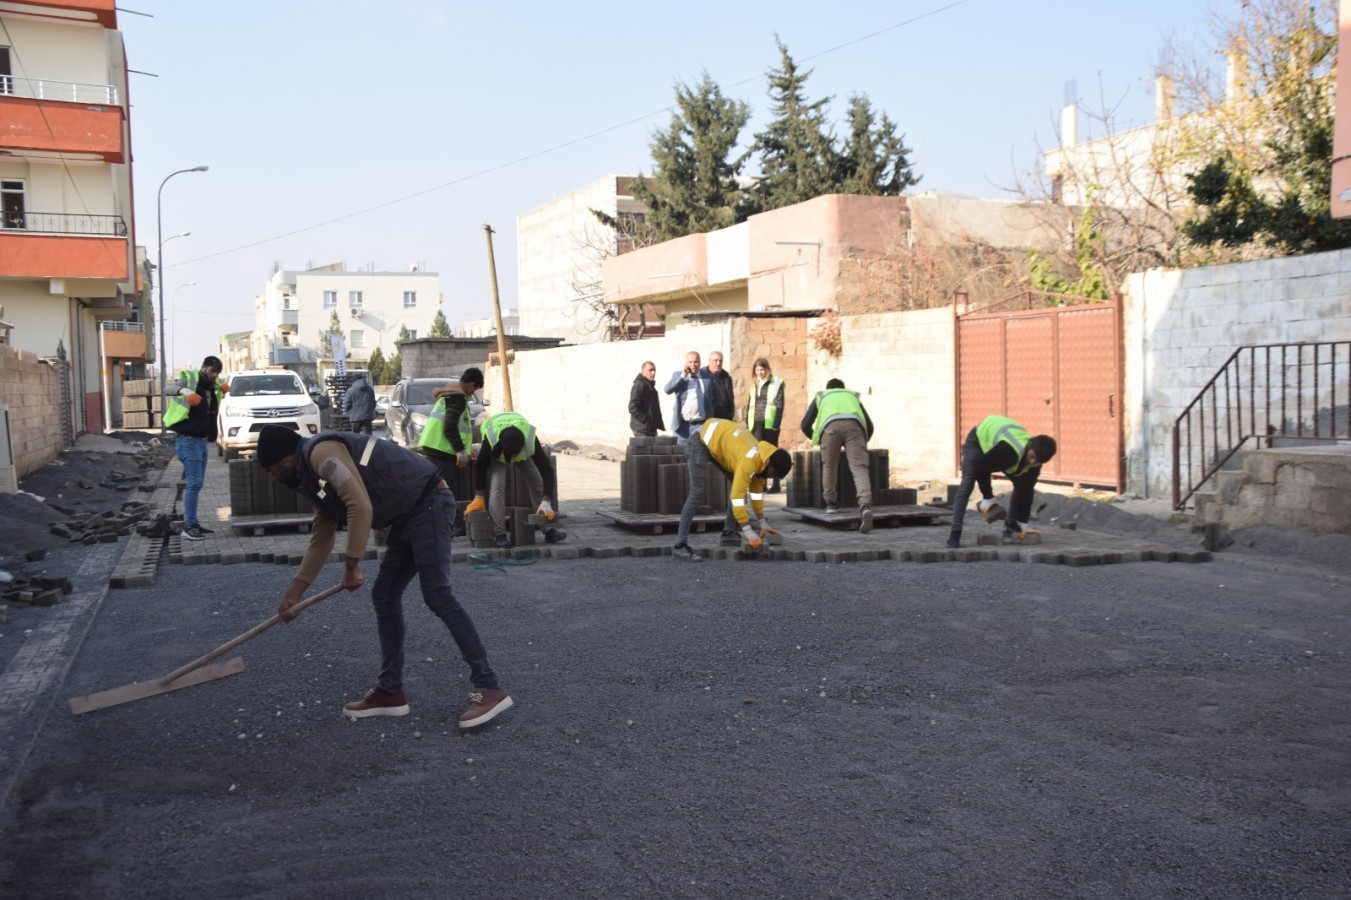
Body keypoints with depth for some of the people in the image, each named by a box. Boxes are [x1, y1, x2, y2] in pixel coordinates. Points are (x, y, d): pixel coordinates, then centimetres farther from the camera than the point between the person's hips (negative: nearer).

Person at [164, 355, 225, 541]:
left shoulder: (212, 387, 13)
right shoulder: (189, 379, -9)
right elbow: (169, 390, -27)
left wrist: (222, 391, 11)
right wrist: (184, 391, -49)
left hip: (201, 440, 8)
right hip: (188, 440, -8)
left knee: (196, 483, 12)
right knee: (194, 483, -14)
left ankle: (192, 523, 20)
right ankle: (189, 527, -14)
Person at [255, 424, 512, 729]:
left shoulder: (320, 452, -13)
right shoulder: (314, 475, 20)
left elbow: (361, 506, -24)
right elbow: (321, 539, 26)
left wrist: (351, 566, -15)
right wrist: (293, 592, 27)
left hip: (428, 505, -11)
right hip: (409, 514, 11)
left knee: (437, 595, -17)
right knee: (384, 596, 11)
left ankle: (489, 687, -17)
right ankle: (390, 691, 17)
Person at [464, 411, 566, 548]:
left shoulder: (531, 440, -43)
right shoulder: (490, 439, -42)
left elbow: (547, 470, -37)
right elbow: (481, 466, -24)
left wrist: (546, 502, -43)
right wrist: (478, 497, -16)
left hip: (524, 454, 1)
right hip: (496, 455, -1)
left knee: (539, 483, -10)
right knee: (497, 486, -22)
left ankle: (548, 528, -3)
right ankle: (499, 533, -19)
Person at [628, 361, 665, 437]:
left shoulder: (650, 386, 20)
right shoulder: (639, 385, -11)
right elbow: (633, 408, -20)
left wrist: (659, 424, 13)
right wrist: (647, 420, -20)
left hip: (651, 428, 10)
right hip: (642, 429, -10)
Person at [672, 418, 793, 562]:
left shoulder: (763, 458, -4)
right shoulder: (750, 460, -32)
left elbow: (757, 490, 9)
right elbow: (737, 496, -33)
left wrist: (762, 521, 10)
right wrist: (747, 530, -31)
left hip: (718, 440, 10)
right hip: (701, 441, -10)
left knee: (739, 485, 6)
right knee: (697, 493, -19)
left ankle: (728, 534, 12)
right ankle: (680, 546, -22)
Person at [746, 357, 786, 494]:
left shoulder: (776, 383, -3)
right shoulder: (754, 385, 15)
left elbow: (779, 404, -9)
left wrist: (776, 424, -15)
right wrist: (748, 422, 9)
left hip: (769, 424, -5)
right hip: (756, 424, 5)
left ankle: (776, 484, 6)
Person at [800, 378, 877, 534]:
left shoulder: (821, 396, 39)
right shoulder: (852, 395, 42)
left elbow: (805, 425, 33)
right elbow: (869, 426, 38)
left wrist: (818, 440, 49)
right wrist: (862, 443, 53)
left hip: (830, 425, 0)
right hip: (854, 424, 1)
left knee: (829, 466, 19)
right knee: (859, 468, -8)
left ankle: (831, 503, 28)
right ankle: (865, 505, -28)